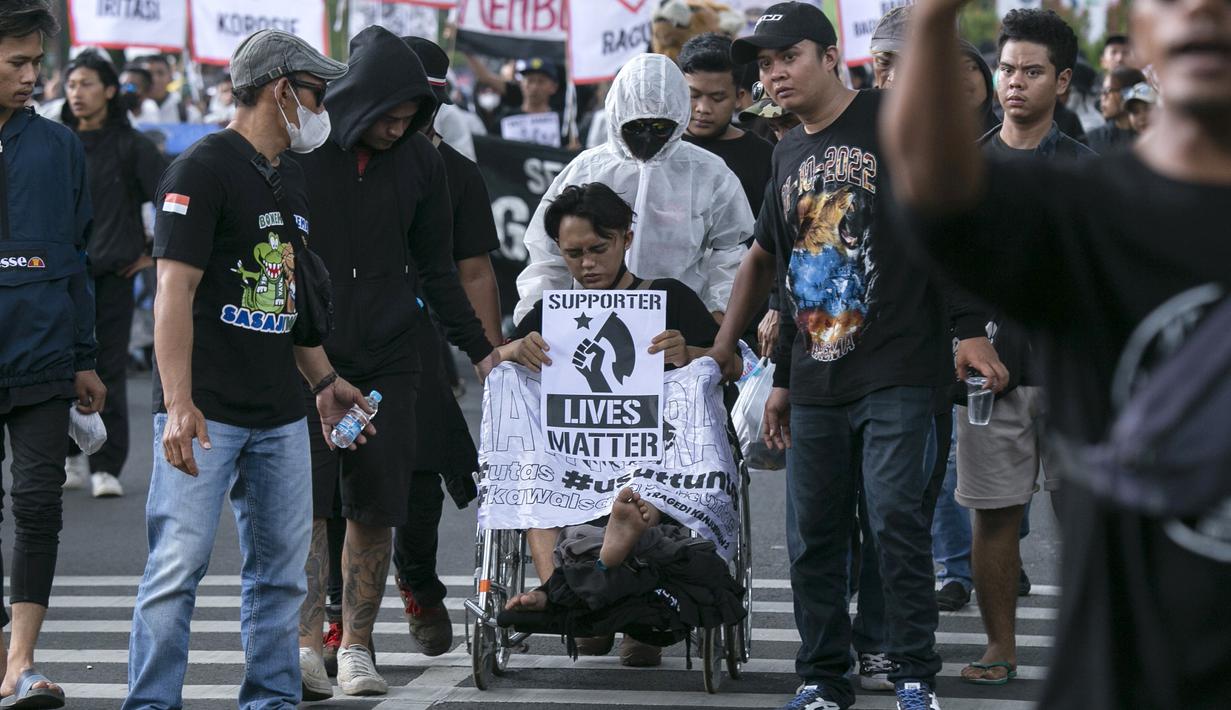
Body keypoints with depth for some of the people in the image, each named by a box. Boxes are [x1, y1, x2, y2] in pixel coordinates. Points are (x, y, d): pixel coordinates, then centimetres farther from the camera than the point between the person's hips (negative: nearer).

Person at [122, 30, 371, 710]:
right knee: (179, 564, -9)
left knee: (281, 568, 10)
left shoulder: (290, 176, 17)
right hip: (206, 414, -8)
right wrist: (178, 405, -24)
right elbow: (175, 290, -17)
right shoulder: (203, 169, -10)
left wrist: (323, 380, 20)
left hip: (280, 414, 8)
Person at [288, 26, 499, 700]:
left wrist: (480, 350, 11)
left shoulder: (420, 160, 3)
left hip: (387, 358, 3)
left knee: (374, 505, 2)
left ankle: (356, 649, 11)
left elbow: (435, 268, 13)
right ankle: (305, 646, -11)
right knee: (306, 500, -11)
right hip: (303, 353, -3)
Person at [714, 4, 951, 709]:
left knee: (896, 516, -11)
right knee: (812, 534, 6)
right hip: (816, 380, 6)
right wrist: (783, 380, 23)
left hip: (895, 370, -6)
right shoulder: (789, 155, 17)